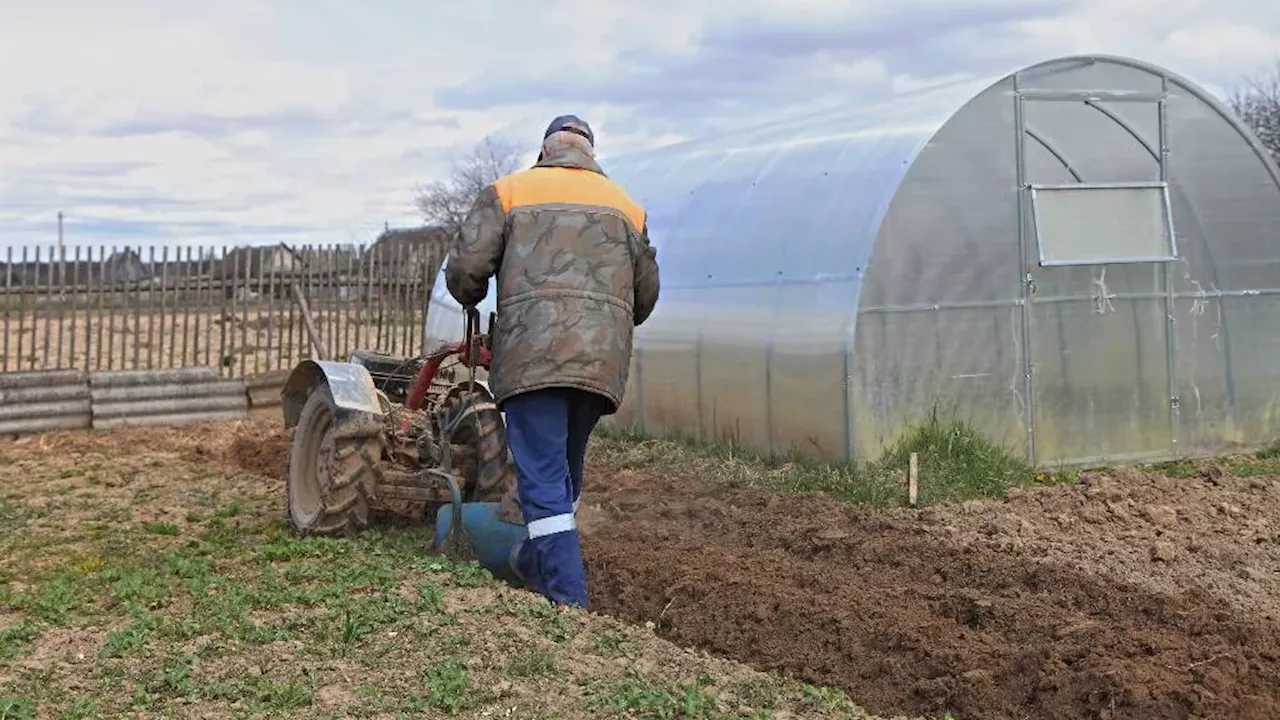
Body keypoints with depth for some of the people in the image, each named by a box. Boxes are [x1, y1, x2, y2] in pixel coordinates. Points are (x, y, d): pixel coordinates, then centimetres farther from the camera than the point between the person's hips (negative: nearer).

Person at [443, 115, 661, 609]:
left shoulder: (508, 191, 9)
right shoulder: (626, 205, 20)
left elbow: (464, 267, 2)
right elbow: (646, 293, 22)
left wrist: (472, 302, 24)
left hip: (532, 351, -4)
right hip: (603, 359, 4)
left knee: (543, 476, -4)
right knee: (565, 468, 20)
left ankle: (568, 599, -10)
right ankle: (536, 563, 34)